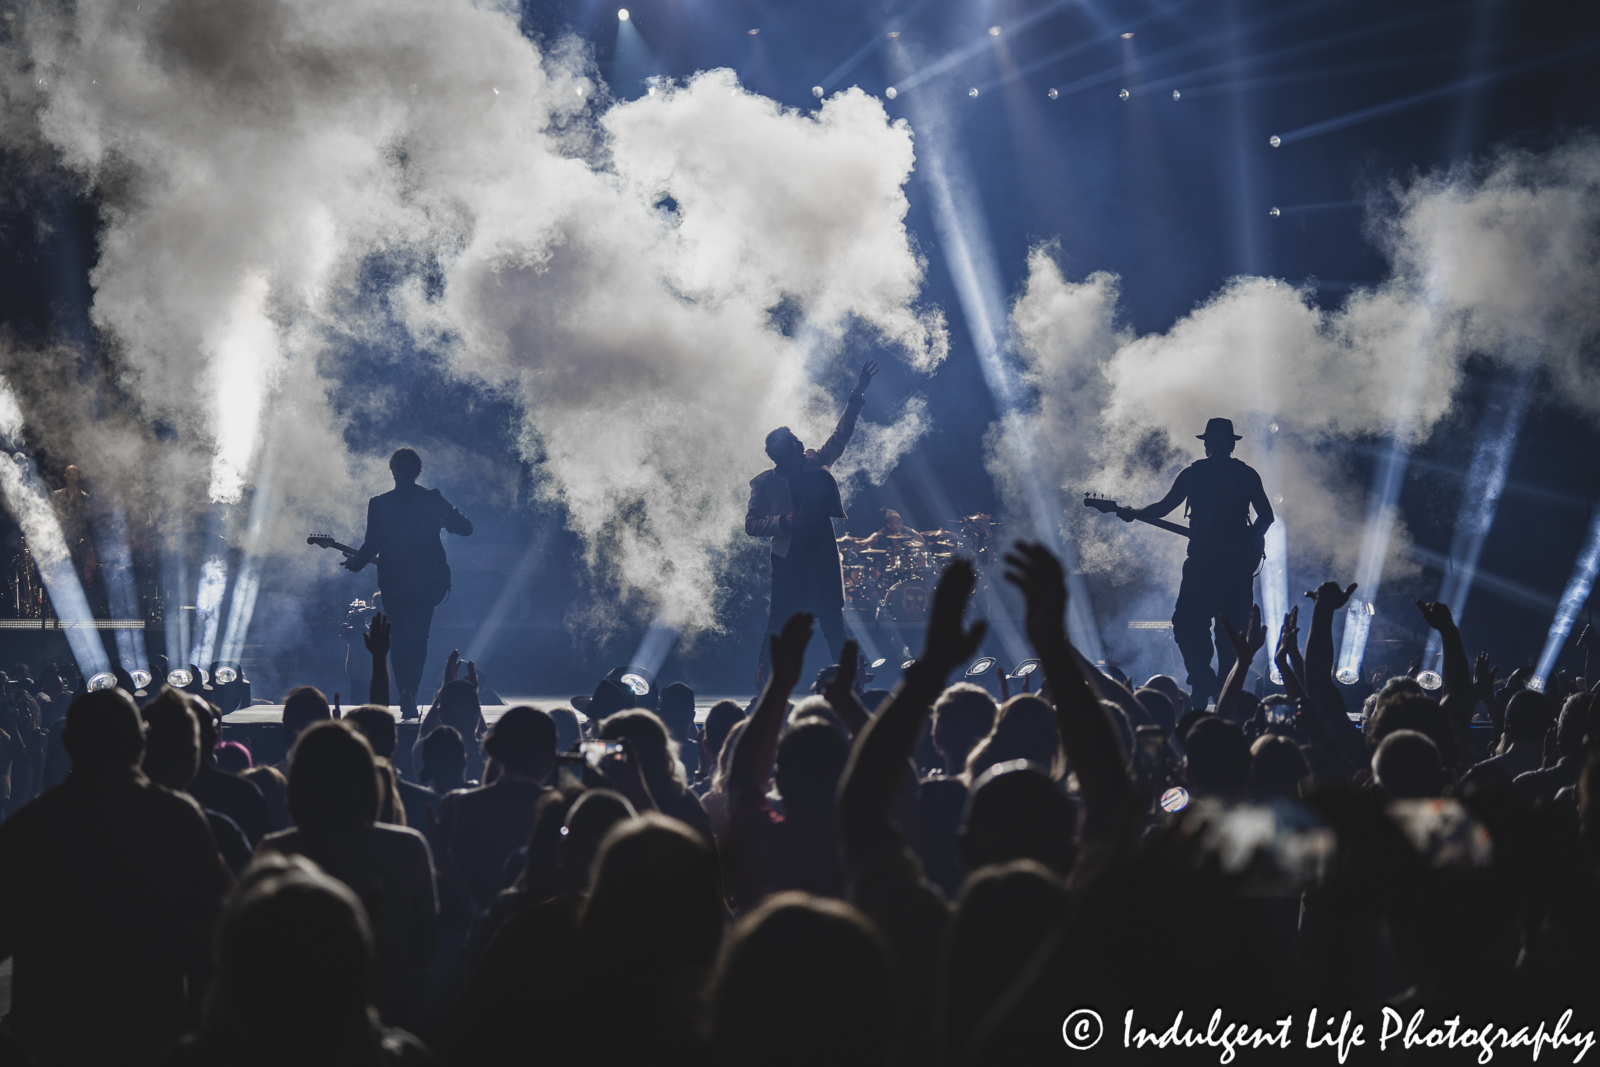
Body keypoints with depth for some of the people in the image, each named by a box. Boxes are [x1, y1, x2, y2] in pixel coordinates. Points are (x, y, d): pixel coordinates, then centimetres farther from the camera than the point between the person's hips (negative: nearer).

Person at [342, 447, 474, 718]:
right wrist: (443, 521, 18)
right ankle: (411, 692, 5)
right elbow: (465, 528, -2)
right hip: (428, 581, 1)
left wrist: (354, 562, 15)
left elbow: (371, 546, -5)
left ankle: (405, 693, -5)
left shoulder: (378, 504, -6)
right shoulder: (432, 499, -4)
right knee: (419, 638, 16)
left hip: (393, 583, -1)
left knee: (399, 638, 12)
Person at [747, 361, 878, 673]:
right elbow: (751, 525, -4)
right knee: (779, 626, -5)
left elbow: (840, 436, 12)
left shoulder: (816, 464, 7)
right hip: (789, 562, -4)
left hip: (824, 558, 4)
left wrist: (858, 395, 6)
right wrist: (783, 522, -19)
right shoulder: (764, 483, -4)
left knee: (834, 625, 6)